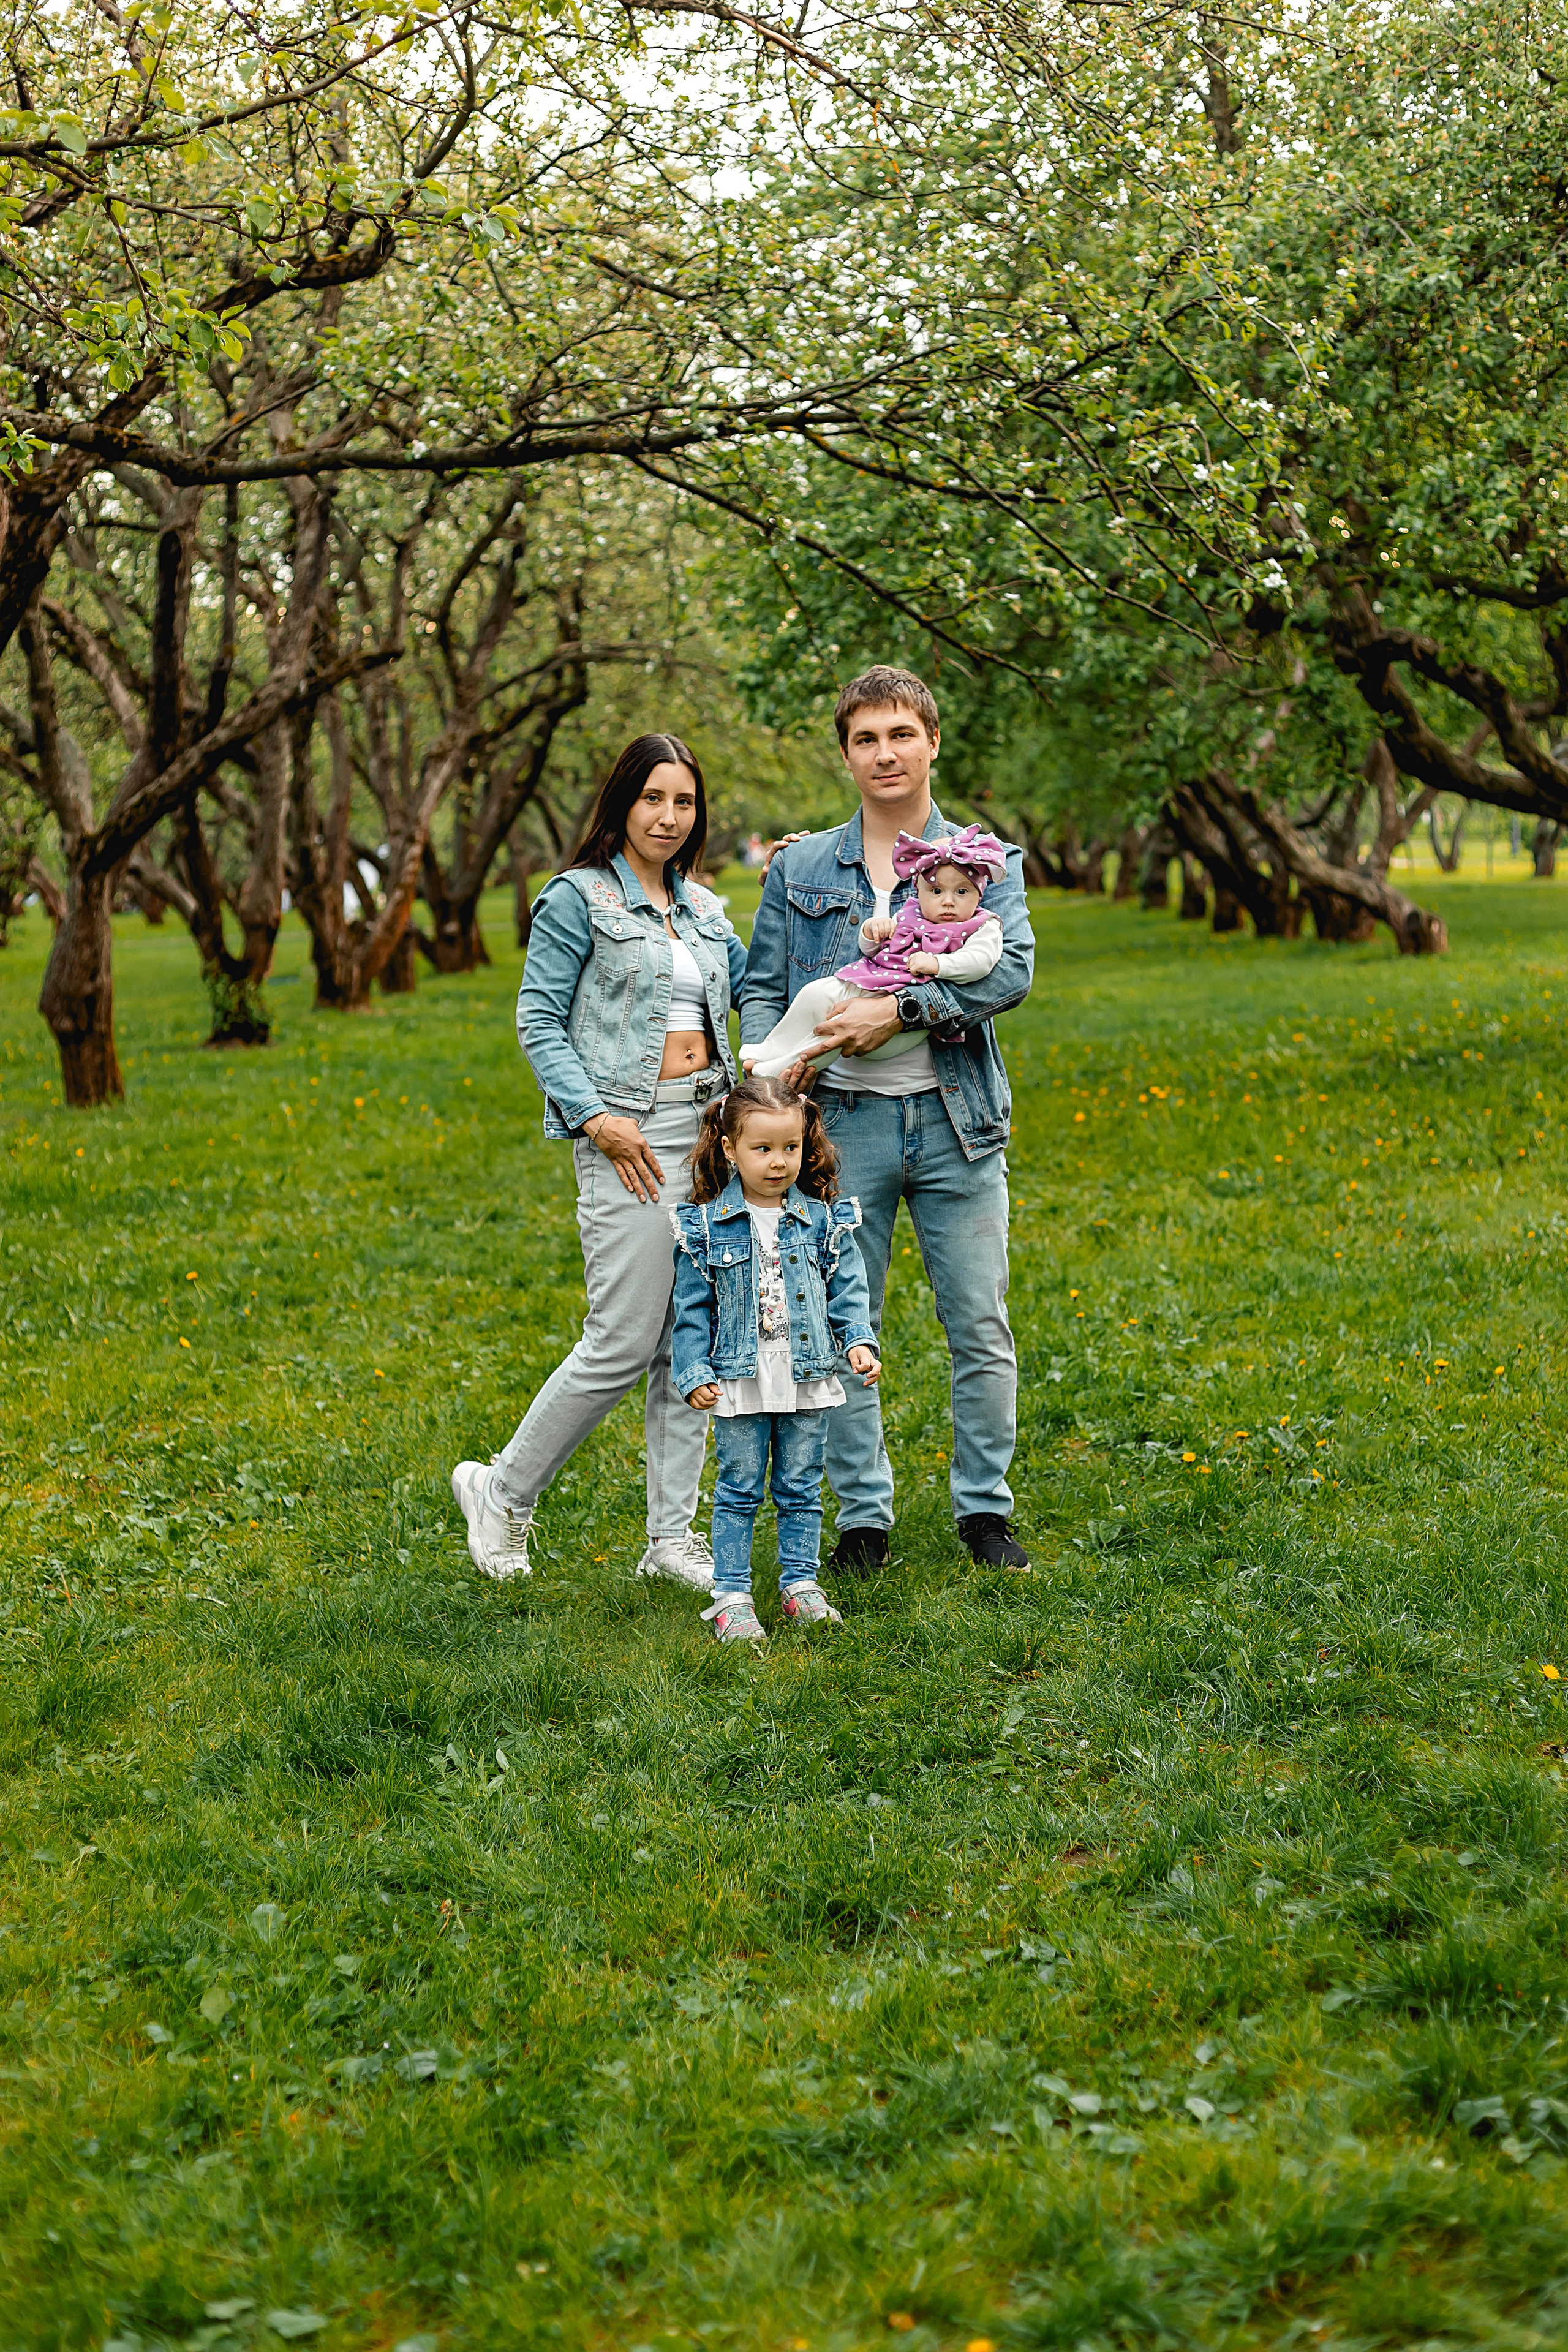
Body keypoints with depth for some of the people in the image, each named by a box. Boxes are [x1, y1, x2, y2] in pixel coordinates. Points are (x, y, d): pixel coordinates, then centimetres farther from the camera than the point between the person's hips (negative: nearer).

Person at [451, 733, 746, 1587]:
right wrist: (594, 1116, -15)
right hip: (632, 1135, -7)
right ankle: (502, 1492, 10)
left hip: (709, 1125, 7)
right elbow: (538, 1021, -5)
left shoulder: (703, 908, 17)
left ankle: (672, 1535, 13)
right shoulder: (579, 899, -2)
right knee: (623, 1344, -8)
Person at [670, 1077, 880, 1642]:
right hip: (739, 1383, -2)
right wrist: (694, 1373, -7)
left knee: (801, 1488, 11)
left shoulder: (824, 1220, 1)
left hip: (808, 1380, 2)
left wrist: (859, 1342, -9)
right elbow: (691, 1307, 0)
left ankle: (801, 1584, 23)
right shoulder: (705, 1226, -3)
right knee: (740, 1491, 4)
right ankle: (731, 1596, 10)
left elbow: (847, 1292, 6)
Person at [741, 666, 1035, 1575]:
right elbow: (763, 990, 11)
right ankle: (864, 1516, 16)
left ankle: (985, 1507, 17)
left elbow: (1013, 970, -10)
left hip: (956, 1120, -1)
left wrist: (901, 1009, -20)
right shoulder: (800, 869, 10)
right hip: (844, 1120, 1)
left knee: (981, 1330, 3)